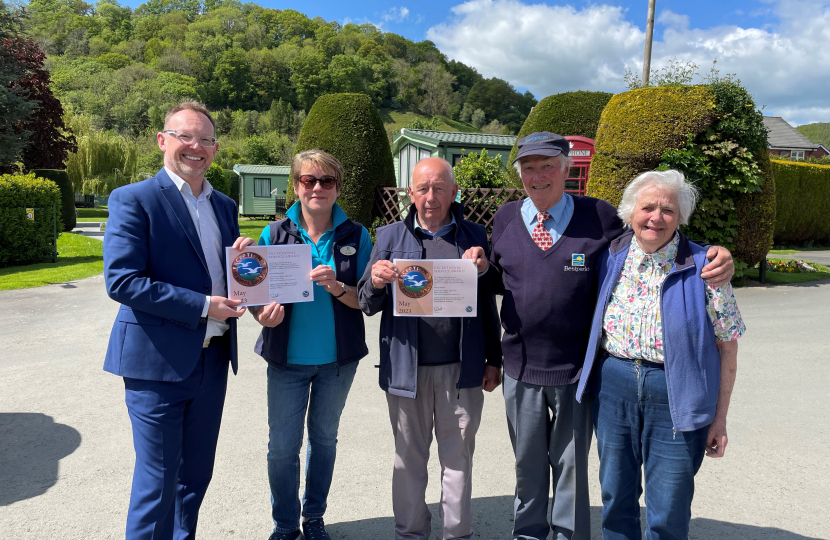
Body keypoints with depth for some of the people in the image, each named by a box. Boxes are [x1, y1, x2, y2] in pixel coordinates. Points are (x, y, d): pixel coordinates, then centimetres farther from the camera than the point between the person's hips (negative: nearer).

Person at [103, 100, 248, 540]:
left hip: (213, 357, 7)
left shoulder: (224, 206, 12)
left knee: (197, 473, 18)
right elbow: (120, 281, -17)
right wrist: (202, 305, -19)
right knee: (158, 480, 4)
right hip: (159, 359, -6)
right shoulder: (133, 200, -8)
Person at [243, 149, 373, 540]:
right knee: (282, 445, 7)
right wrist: (264, 313, -24)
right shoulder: (275, 234, -4)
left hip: (338, 358, 1)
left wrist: (337, 287, -27)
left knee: (324, 438, 17)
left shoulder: (356, 236, -5)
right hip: (288, 357, 0)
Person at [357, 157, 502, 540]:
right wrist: (376, 283, -20)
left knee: (458, 458, 11)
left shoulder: (474, 237, 6)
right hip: (406, 366, 0)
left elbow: (488, 304, 9)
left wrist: (493, 360, 7)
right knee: (409, 457, 13)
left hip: (460, 368, 0)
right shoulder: (390, 237, 5)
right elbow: (367, 305, 2)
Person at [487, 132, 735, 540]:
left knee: (572, 466, 16)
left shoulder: (599, 216, -5)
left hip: (576, 369, -2)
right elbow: (497, 280, 9)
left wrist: (714, 263, -16)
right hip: (521, 368, 2)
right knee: (527, 463, 20)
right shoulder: (506, 217, 2)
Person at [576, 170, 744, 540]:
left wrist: (719, 418, -4)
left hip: (675, 396, -3)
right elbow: (592, 322, 12)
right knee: (615, 497, 17)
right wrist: (592, 378, 6)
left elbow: (726, 345, -5)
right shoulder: (611, 256, 1)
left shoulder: (703, 267, -8)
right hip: (613, 387, 3)